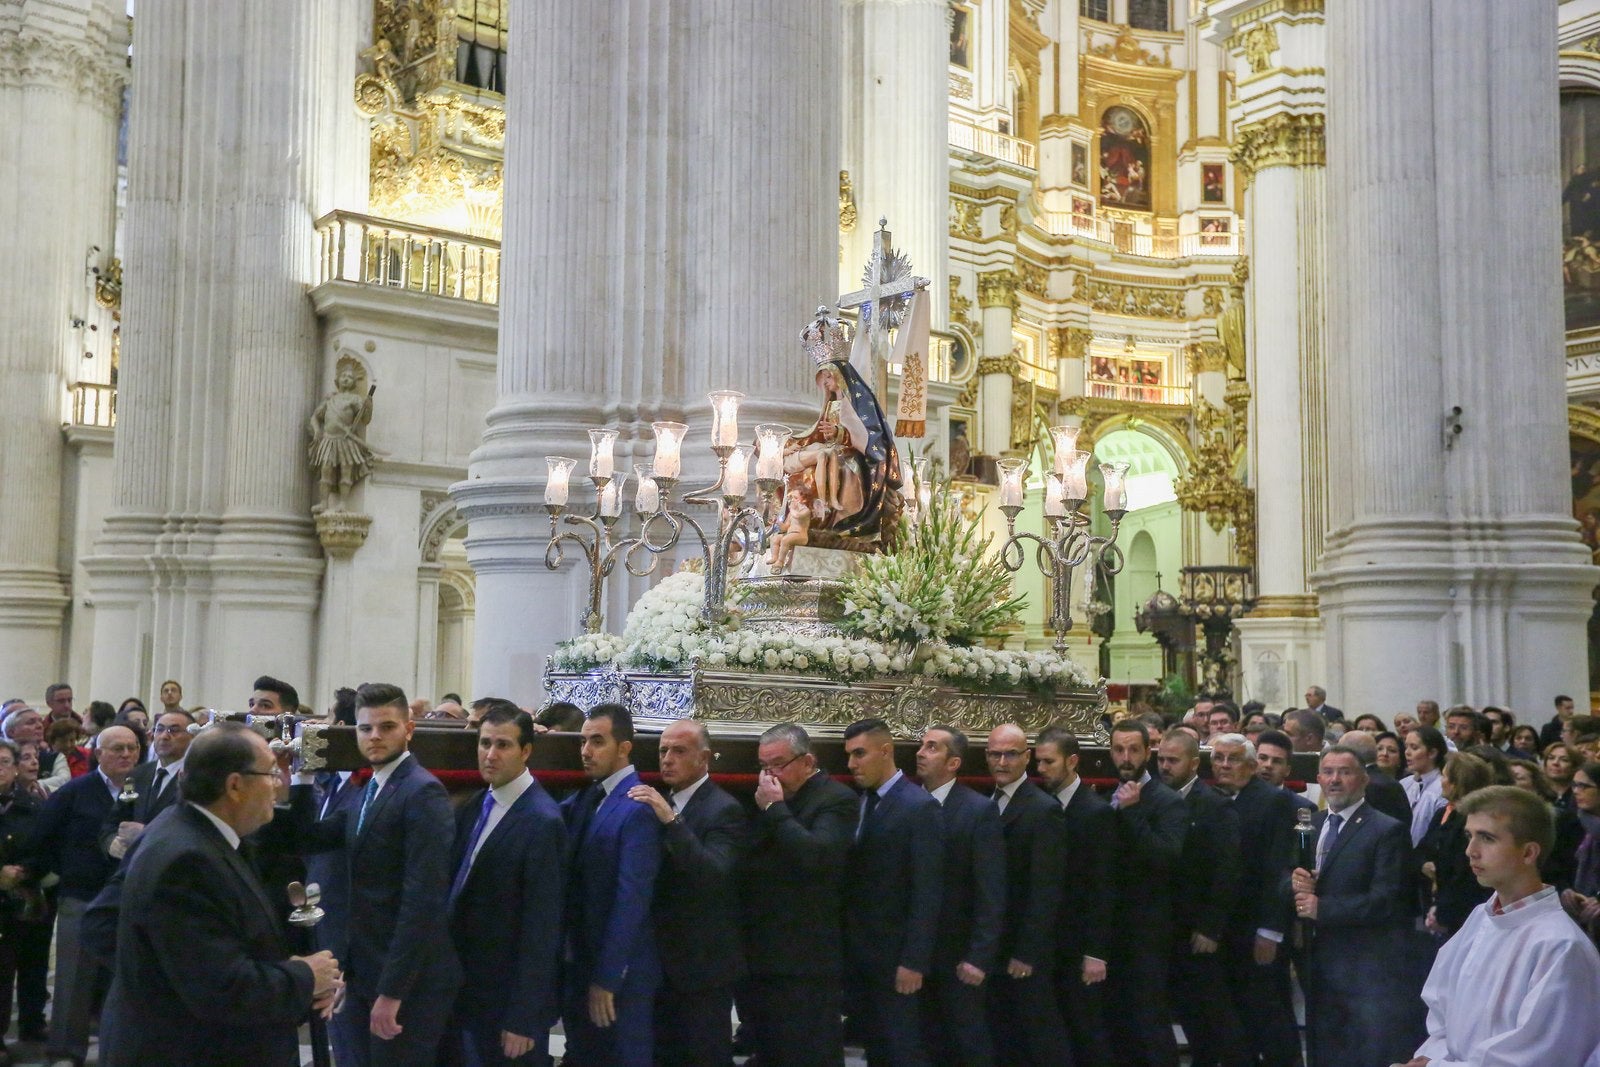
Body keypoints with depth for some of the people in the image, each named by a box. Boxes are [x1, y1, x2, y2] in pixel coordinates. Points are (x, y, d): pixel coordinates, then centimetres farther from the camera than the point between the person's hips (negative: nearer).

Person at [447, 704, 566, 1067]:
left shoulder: (542, 821, -18)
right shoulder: (473, 806, 7)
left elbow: (541, 927, -18)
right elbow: (458, 890, 11)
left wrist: (523, 1018, -17)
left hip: (511, 995, -7)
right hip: (465, 986, 7)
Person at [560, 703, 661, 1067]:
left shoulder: (638, 808, -16)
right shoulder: (582, 799, 10)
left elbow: (631, 898, -21)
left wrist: (606, 978, -20)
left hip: (620, 972, -8)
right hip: (579, 963, 8)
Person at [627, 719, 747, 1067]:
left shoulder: (724, 810, -14)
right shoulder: (661, 803, 10)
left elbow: (715, 876, -27)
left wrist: (672, 821, -32)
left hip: (703, 961, -7)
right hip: (662, 959, 7)